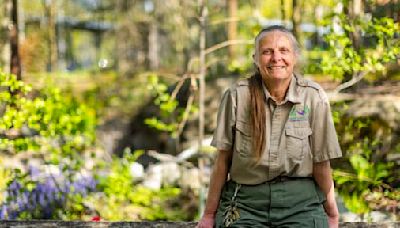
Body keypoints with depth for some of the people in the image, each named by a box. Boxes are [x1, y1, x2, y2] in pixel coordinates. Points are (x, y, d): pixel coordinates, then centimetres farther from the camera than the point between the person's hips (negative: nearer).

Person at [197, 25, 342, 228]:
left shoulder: (313, 97, -6)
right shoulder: (238, 95, -7)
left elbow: (321, 161, 1)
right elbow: (223, 159, -1)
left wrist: (331, 211, 8)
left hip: (300, 202, 0)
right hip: (244, 202, 0)